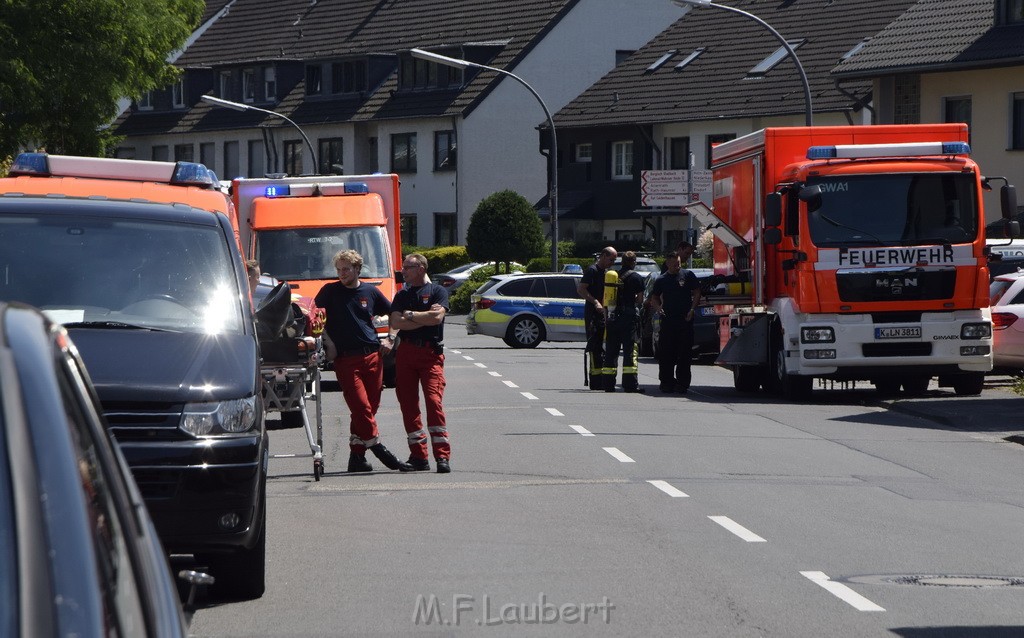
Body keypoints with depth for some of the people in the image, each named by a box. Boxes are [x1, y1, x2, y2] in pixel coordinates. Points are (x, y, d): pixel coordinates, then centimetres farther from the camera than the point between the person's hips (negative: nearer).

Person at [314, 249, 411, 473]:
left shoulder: (370, 292, 11)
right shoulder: (330, 291, 4)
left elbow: (394, 314, 22)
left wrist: (390, 339, 12)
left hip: (372, 356, 3)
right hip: (346, 359, -3)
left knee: (369, 408, 3)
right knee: (361, 407, -13)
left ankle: (357, 456, 8)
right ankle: (378, 449, -12)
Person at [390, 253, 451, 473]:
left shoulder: (438, 291, 5)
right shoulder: (401, 296, 17)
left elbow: (437, 317, -12)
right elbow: (395, 322, 1)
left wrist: (410, 315, -2)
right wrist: (424, 318, -6)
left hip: (430, 353, -4)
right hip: (405, 353, 5)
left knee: (434, 401, -14)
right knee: (408, 404, 1)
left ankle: (442, 456, -17)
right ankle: (418, 455, 7)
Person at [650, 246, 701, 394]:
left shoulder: (687, 276, 5)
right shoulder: (661, 280, 8)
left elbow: (697, 292, 8)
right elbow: (654, 297, 15)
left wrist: (692, 310, -3)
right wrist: (658, 308, -6)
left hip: (685, 320, -1)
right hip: (668, 319, 1)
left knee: (684, 354, -1)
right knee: (666, 354, 1)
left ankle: (682, 383, 4)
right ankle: (667, 382, 9)